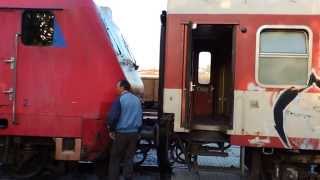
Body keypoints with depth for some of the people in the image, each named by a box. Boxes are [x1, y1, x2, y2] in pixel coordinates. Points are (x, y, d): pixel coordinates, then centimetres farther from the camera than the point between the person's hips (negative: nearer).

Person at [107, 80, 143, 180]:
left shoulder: (120, 99, -11)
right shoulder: (137, 100, 10)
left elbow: (112, 116, -15)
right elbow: (140, 117, 16)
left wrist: (111, 130, -2)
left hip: (121, 133, -5)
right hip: (134, 133, 5)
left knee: (115, 158, 6)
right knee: (129, 158, 10)